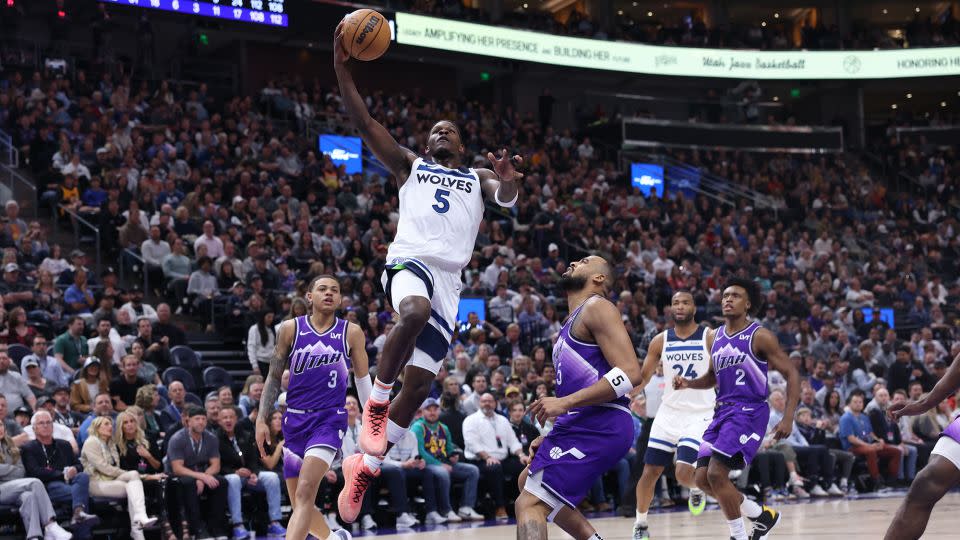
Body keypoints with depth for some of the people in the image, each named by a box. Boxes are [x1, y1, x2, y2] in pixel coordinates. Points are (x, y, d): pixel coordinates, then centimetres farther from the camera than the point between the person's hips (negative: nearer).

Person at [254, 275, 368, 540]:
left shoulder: (351, 333, 1)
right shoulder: (290, 329, 2)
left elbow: (363, 379, 11)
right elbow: (274, 378, 8)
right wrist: (261, 420, 0)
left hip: (330, 419, -3)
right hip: (295, 419, 3)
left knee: (305, 492, -23)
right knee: (299, 503, 9)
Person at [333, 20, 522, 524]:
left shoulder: (478, 177, 25)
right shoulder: (409, 165, 20)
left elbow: (507, 198, 3)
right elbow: (364, 122, 9)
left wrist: (510, 179, -22)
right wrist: (342, 68, -4)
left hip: (449, 279, 3)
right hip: (410, 260, -3)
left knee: (419, 384, -2)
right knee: (415, 313, -39)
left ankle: (365, 465, 12)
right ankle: (376, 402, -20)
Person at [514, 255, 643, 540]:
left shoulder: (596, 308, -7)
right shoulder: (573, 323, 23)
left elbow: (630, 372, -19)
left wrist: (564, 402, -23)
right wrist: (552, 438, 22)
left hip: (600, 427, -11)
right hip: (584, 426, 11)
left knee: (529, 504, -16)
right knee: (529, 482, 29)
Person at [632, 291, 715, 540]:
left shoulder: (710, 337, -6)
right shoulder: (661, 341, 3)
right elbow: (642, 378, 9)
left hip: (700, 414, -3)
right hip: (668, 413, 3)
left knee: (684, 472, -17)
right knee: (650, 471, 0)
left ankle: (697, 490, 20)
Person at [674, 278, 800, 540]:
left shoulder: (760, 337, -9)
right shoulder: (716, 336, 11)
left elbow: (792, 374, -8)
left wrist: (788, 418, -18)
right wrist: (687, 383, 4)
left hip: (749, 411, -8)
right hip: (723, 411, 8)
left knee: (716, 473, -20)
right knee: (703, 479, 2)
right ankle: (762, 515, 21)